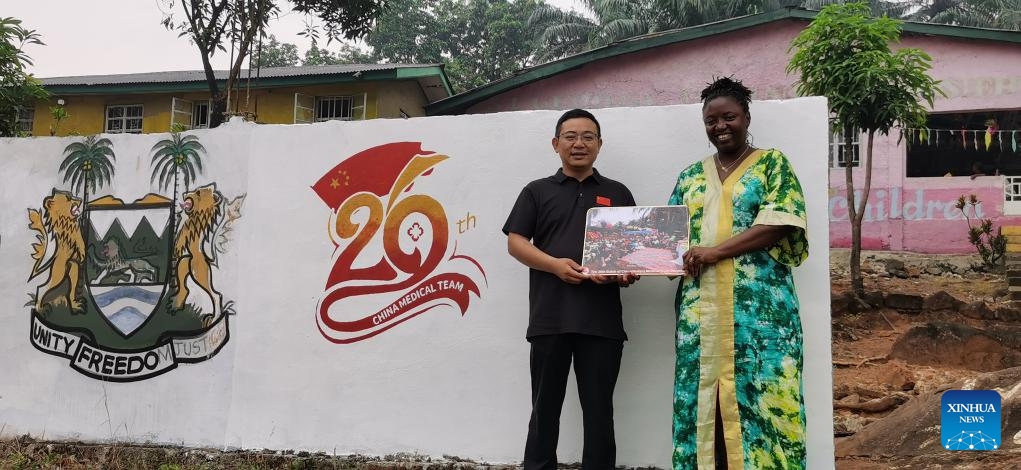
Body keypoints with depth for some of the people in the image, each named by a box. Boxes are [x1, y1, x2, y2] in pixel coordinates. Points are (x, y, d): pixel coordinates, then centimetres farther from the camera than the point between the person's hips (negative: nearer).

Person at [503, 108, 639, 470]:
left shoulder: (618, 194, 15)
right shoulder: (537, 191, 11)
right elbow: (515, 242, 3)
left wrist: (626, 273, -9)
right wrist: (555, 264, -13)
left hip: (602, 317, 1)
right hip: (550, 316, 0)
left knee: (599, 409, 6)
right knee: (545, 407, 7)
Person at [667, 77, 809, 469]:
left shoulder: (772, 163, 6)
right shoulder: (691, 176, 18)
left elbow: (779, 224, -8)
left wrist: (716, 250, -15)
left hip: (759, 305, -4)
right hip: (700, 309, 4)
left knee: (759, 395, -6)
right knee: (700, 397, 2)